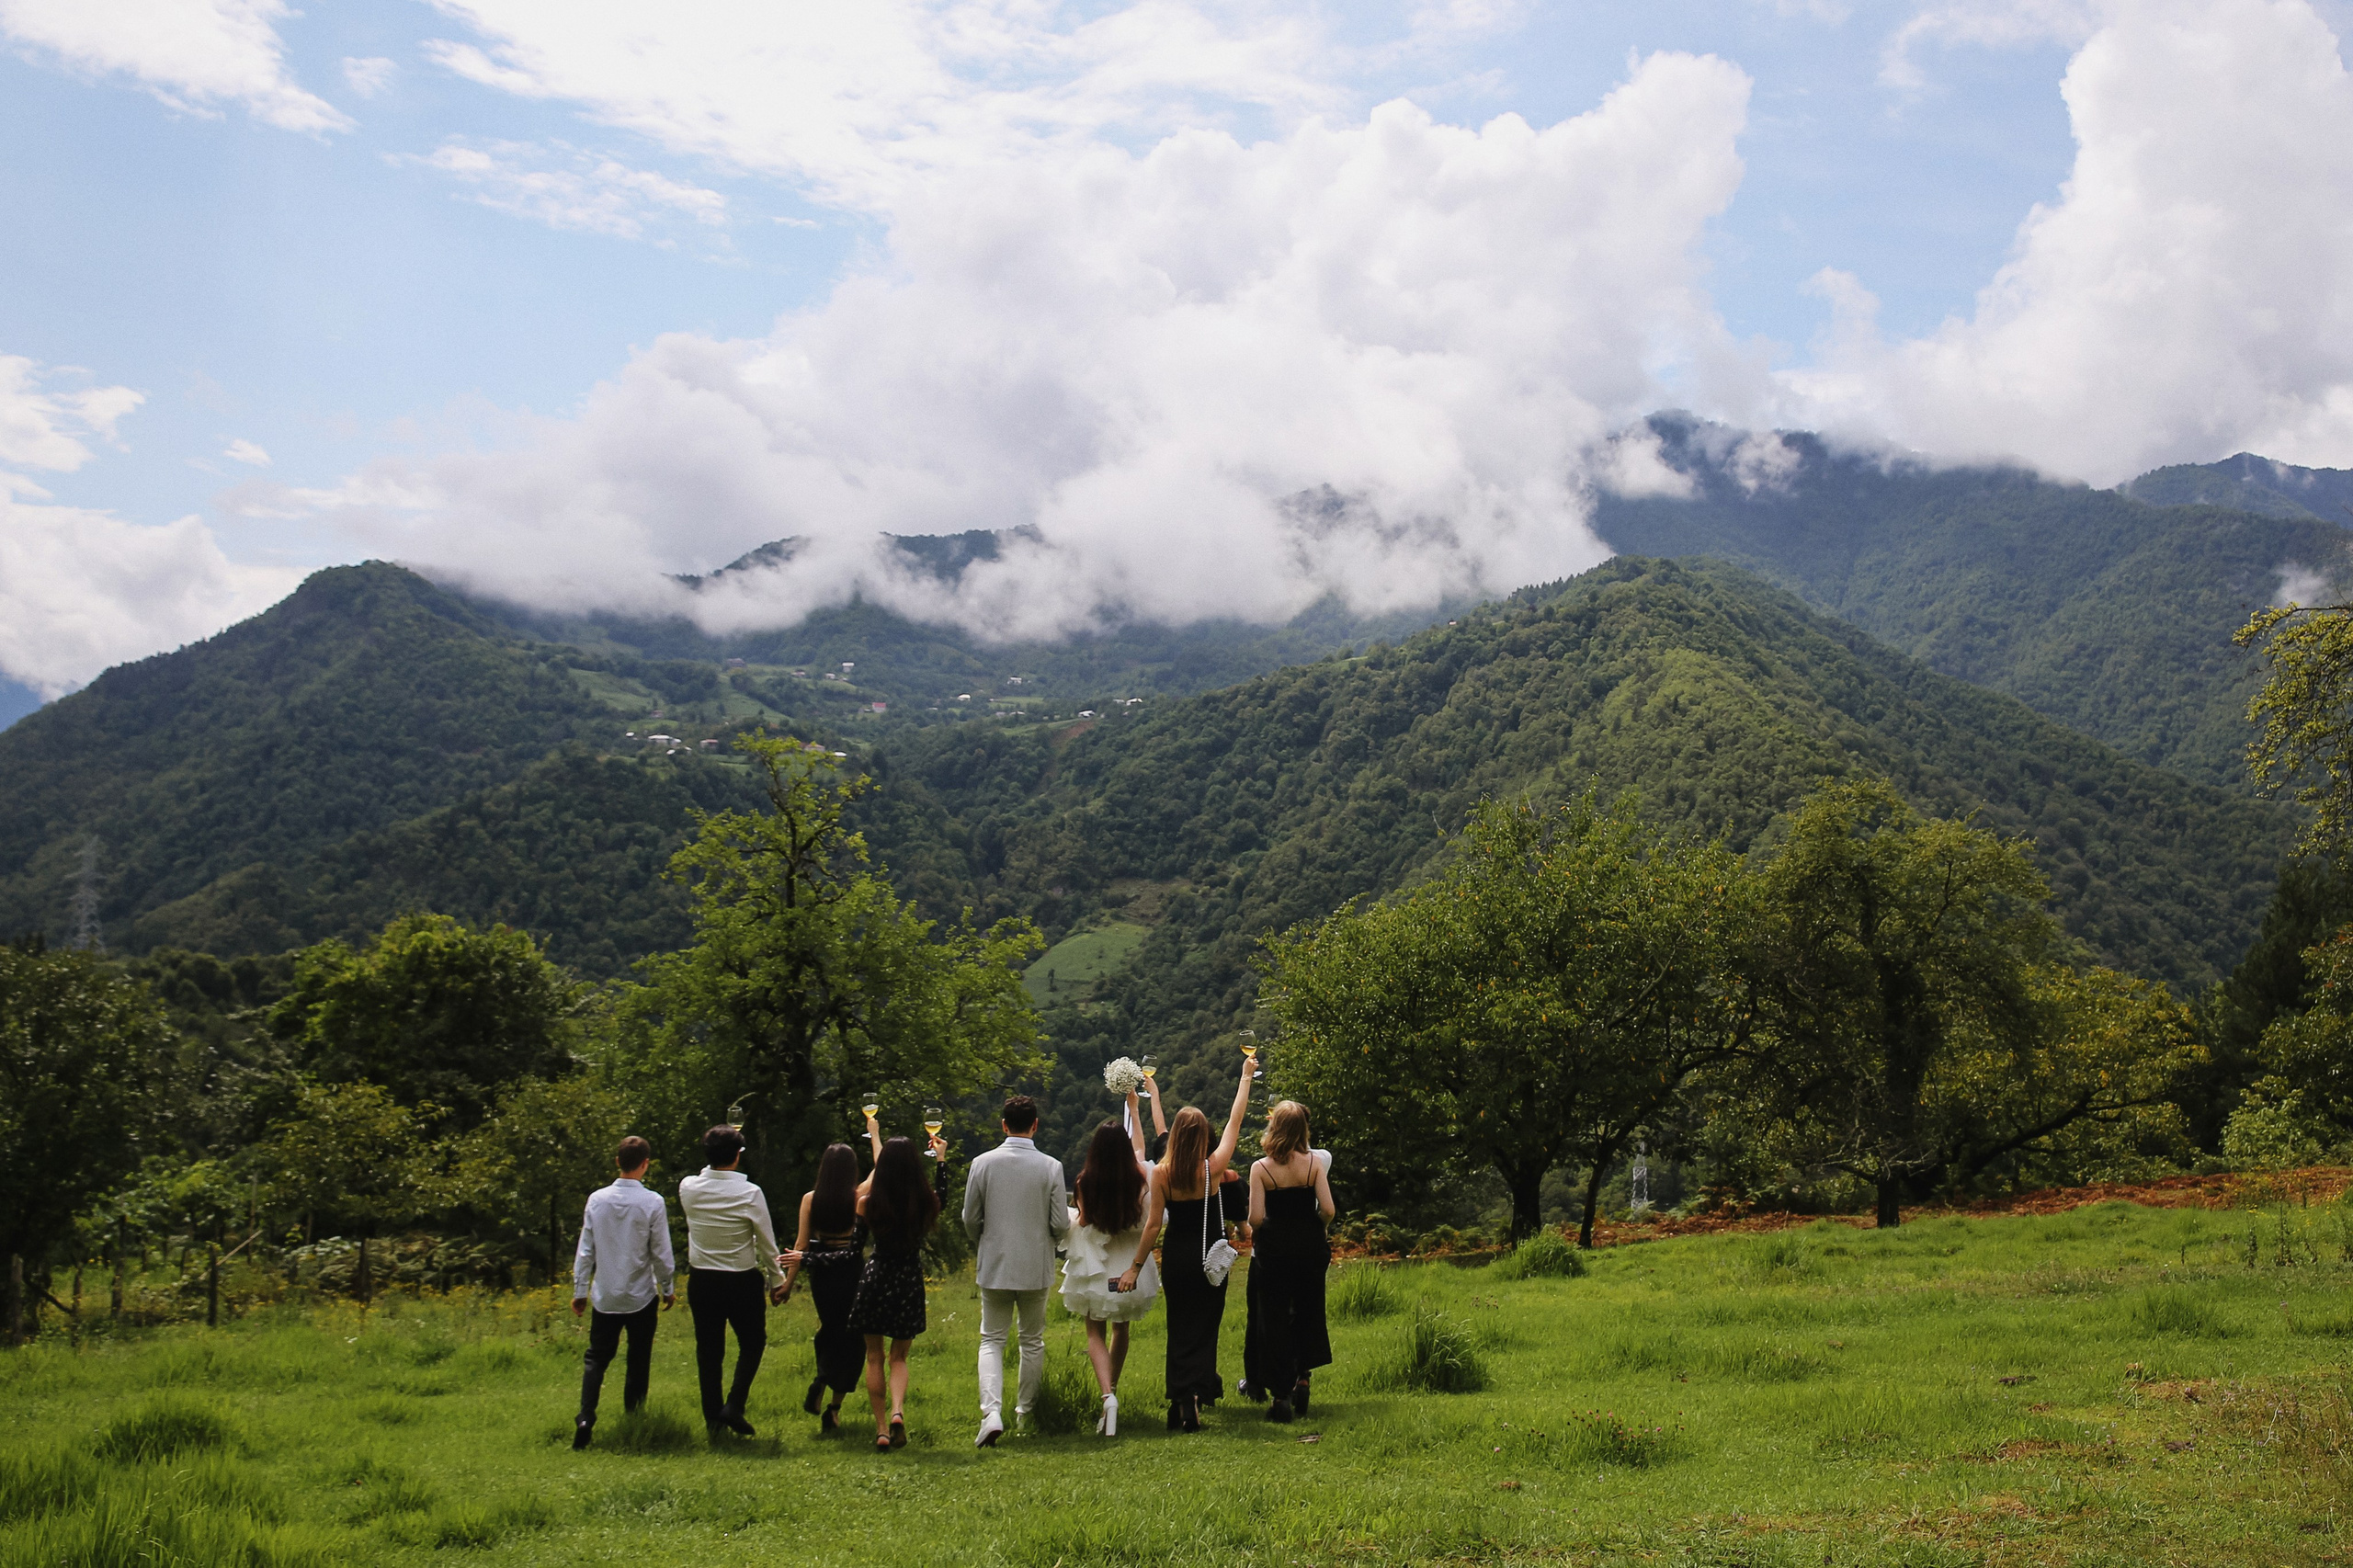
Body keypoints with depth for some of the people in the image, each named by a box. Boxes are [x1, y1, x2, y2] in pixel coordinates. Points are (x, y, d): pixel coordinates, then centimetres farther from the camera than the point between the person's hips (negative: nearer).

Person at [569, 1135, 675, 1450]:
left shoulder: (597, 1199, -3)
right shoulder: (653, 1202, -12)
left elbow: (585, 1249, 2)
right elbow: (661, 1252, -6)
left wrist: (579, 1290, 11)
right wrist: (667, 1288, 8)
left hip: (604, 1296, 2)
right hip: (641, 1296, -2)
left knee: (596, 1357, 9)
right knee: (639, 1361, 11)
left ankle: (585, 1417, -10)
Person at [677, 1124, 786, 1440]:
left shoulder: (688, 1189, -8)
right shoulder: (750, 1193, -16)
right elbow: (767, 1242, -6)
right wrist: (777, 1280, 6)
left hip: (701, 1281, 3)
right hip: (742, 1282, -3)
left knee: (709, 1349, 12)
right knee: (752, 1342, 16)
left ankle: (713, 1419, 17)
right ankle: (734, 1405, 2)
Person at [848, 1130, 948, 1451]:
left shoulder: (869, 1203, -11)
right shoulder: (924, 1202, -9)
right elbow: (939, 1193, 16)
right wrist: (941, 1158, 28)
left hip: (875, 1279, -1)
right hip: (909, 1281, 1)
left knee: (874, 1357, 11)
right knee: (899, 1357, 15)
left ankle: (881, 1427, 6)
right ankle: (898, 1410, -11)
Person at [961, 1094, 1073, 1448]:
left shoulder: (983, 1163, -7)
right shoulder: (1051, 1167, -9)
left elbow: (970, 1219, 0)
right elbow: (1061, 1224, -8)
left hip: (994, 1266, 0)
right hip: (1036, 1267, 0)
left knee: (992, 1340, 7)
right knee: (1033, 1340, 16)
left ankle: (992, 1413, -12)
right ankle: (1026, 1413, 24)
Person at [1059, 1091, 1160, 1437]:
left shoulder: (1086, 1182, -15)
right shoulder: (1138, 1178, -8)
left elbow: (1081, 1220, -2)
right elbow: (1139, 1148, 13)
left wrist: (1074, 1216, 21)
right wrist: (1133, 1108, 24)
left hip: (1095, 1269, -3)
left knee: (1096, 1334, 3)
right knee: (1120, 1330, 20)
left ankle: (1107, 1394, -20)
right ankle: (1112, 1390, 29)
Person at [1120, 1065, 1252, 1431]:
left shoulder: (1161, 1173, -10)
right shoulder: (1214, 1168, -11)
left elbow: (1154, 1225, -8)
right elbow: (1235, 1122, 0)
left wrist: (1135, 1267, 0)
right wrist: (1245, 1078, 11)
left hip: (1175, 1258, 1)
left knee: (1179, 1329, 13)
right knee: (1204, 1328, 6)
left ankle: (1179, 1402, 9)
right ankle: (1195, 1396, -10)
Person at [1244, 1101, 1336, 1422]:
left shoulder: (1261, 1168, -11)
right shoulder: (1314, 1163, -6)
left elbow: (1256, 1218, -15)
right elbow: (1327, 1209, -11)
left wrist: (1254, 1228, 7)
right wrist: (1314, 1228, 9)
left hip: (1273, 1251, -2)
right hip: (1310, 1248, 2)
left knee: (1274, 1320, 7)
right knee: (1308, 1313, 22)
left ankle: (1281, 1395, 7)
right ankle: (1302, 1378, 19)